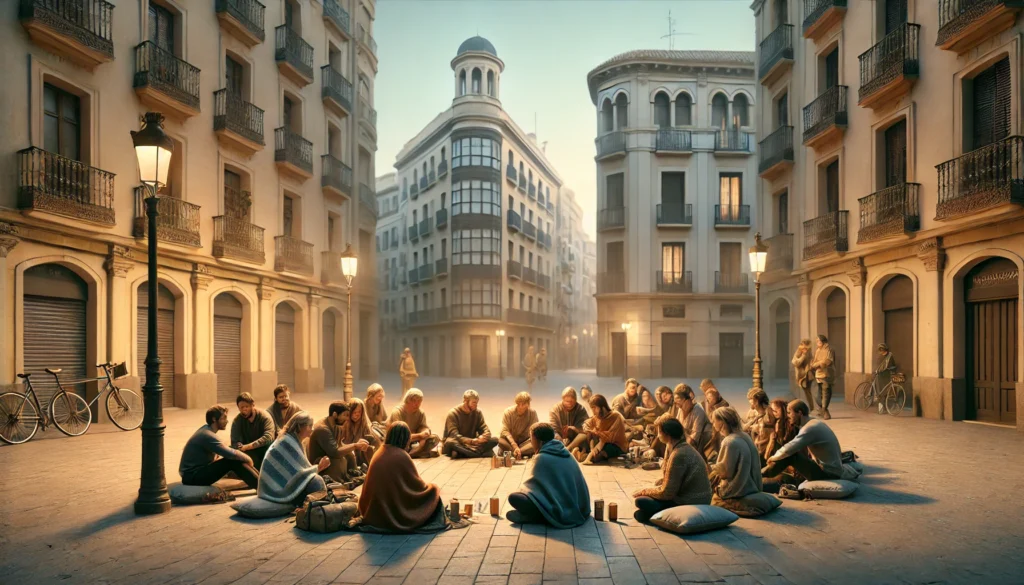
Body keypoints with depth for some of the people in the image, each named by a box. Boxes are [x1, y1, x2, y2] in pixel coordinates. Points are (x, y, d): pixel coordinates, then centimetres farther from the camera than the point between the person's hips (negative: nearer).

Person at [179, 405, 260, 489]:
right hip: (192, 476, -10)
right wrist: (247, 458, -8)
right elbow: (231, 454, -25)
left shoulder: (206, 428, 6)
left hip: (198, 470, 10)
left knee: (238, 459, 4)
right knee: (233, 461, -22)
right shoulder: (207, 435, -23)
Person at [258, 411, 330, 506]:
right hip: (276, 488, -10)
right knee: (316, 482, -21)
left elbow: (298, 469, 9)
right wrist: (319, 467, -9)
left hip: (279, 482, 10)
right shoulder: (288, 442, -19)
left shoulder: (293, 440, 10)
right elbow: (298, 473, -20)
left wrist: (317, 467, -2)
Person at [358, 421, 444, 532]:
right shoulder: (401, 455, -16)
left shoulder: (378, 453, 3)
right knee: (432, 490, 11)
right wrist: (431, 487, 15)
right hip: (396, 511, -7)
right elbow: (418, 485, -7)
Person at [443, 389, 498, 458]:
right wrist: (472, 441, -36)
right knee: (451, 442, -40)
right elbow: (454, 435, -22)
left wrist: (483, 437, -27)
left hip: (472, 444, 5)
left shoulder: (478, 412, 2)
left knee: (494, 440, -19)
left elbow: (486, 431, -1)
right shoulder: (453, 413, -12)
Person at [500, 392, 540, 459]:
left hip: (524, 442, 2)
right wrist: (515, 446, -36)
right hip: (510, 441, -1)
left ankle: (511, 453, -29)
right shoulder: (508, 412, -13)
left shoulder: (532, 413, -10)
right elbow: (504, 431, -21)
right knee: (500, 440, -35)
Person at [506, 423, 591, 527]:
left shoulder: (542, 458, -14)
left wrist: (523, 491, 21)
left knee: (513, 497, -9)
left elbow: (531, 484, 0)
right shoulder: (563, 452, 8)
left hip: (562, 511, -8)